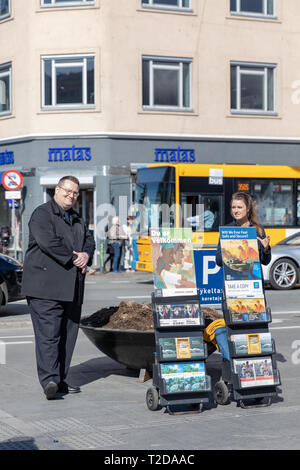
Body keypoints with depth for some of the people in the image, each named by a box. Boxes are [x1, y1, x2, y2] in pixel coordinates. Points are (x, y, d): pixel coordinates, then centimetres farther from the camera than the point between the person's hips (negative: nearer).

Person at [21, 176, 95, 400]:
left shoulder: (77, 219, 23)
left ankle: (60, 380, 13)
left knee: (68, 334, 7)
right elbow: (48, 243, -17)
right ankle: (49, 380, -18)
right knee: (48, 333, -13)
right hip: (46, 287, -8)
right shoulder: (42, 214, -3)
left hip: (72, 288, 8)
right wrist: (74, 260, -12)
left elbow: (89, 241, 17)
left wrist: (86, 255, -6)